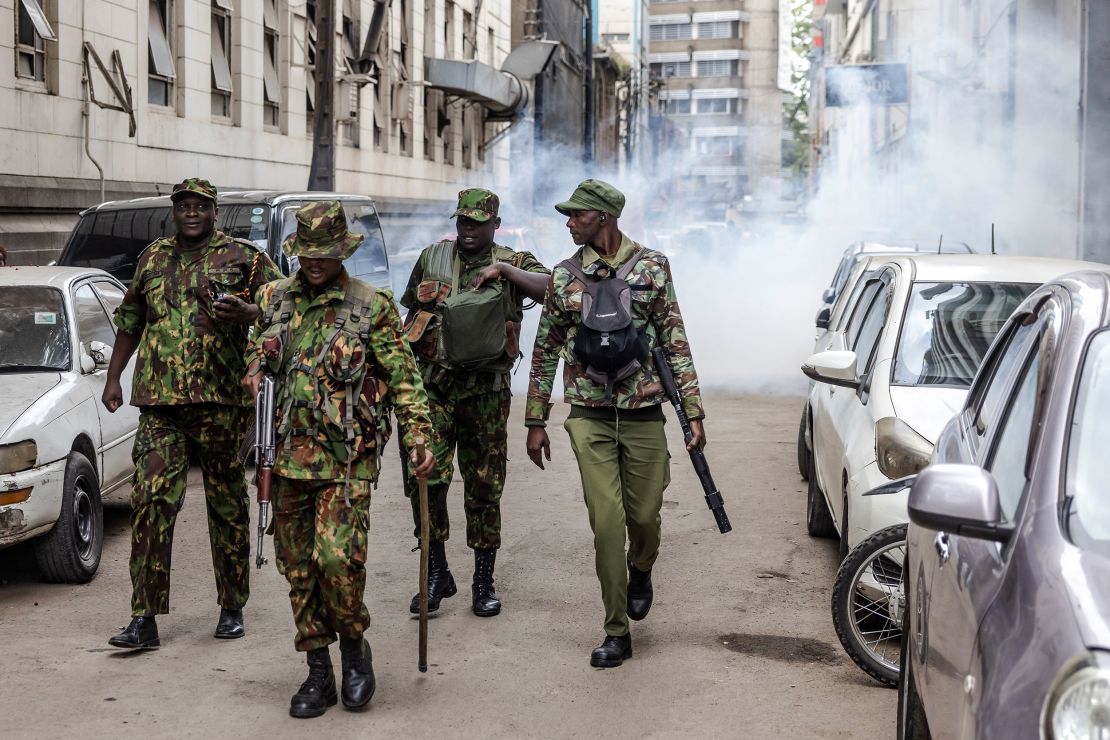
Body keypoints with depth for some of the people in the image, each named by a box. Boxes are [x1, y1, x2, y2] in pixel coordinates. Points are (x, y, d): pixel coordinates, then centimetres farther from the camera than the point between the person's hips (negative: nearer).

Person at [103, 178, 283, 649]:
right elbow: (130, 320, 26)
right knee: (151, 501, -7)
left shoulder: (243, 258, 5)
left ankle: (232, 608, 20)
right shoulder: (153, 259, 17)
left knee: (227, 505, 6)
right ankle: (145, 618, -3)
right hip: (159, 404, 3)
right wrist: (113, 377, 20)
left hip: (221, 402, -2)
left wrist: (246, 312, -17)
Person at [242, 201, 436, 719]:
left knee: (337, 556, -16)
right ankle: (318, 673, 18)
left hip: (346, 458, -5)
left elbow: (403, 379, -1)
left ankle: (354, 645, 11)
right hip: (288, 456, 5)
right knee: (297, 567, 7)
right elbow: (260, 350, 27)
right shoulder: (277, 298, 11)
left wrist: (419, 441, -9)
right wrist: (255, 370, 3)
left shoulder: (372, 306, -3)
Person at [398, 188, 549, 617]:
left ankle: (484, 582, 17)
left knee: (484, 486, 5)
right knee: (426, 476, -8)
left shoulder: (512, 263, 4)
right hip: (433, 384, 1)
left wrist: (503, 269, -19)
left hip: (487, 389, -1)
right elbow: (411, 317, 16)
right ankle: (436, 573, 8)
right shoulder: (431, 259, 9)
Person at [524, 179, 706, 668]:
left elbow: (675, 344, 2)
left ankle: (640, 571, 42)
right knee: (606, 521, -5)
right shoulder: (564, 276, 4)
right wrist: (535, 421, 8)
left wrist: (692, 412, -3)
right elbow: (546, 351, 10)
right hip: (589, 418, 0)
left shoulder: (651, 267, 1)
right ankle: (617, 632, 5)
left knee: (644, 516, 6)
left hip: (644, 415, 0)